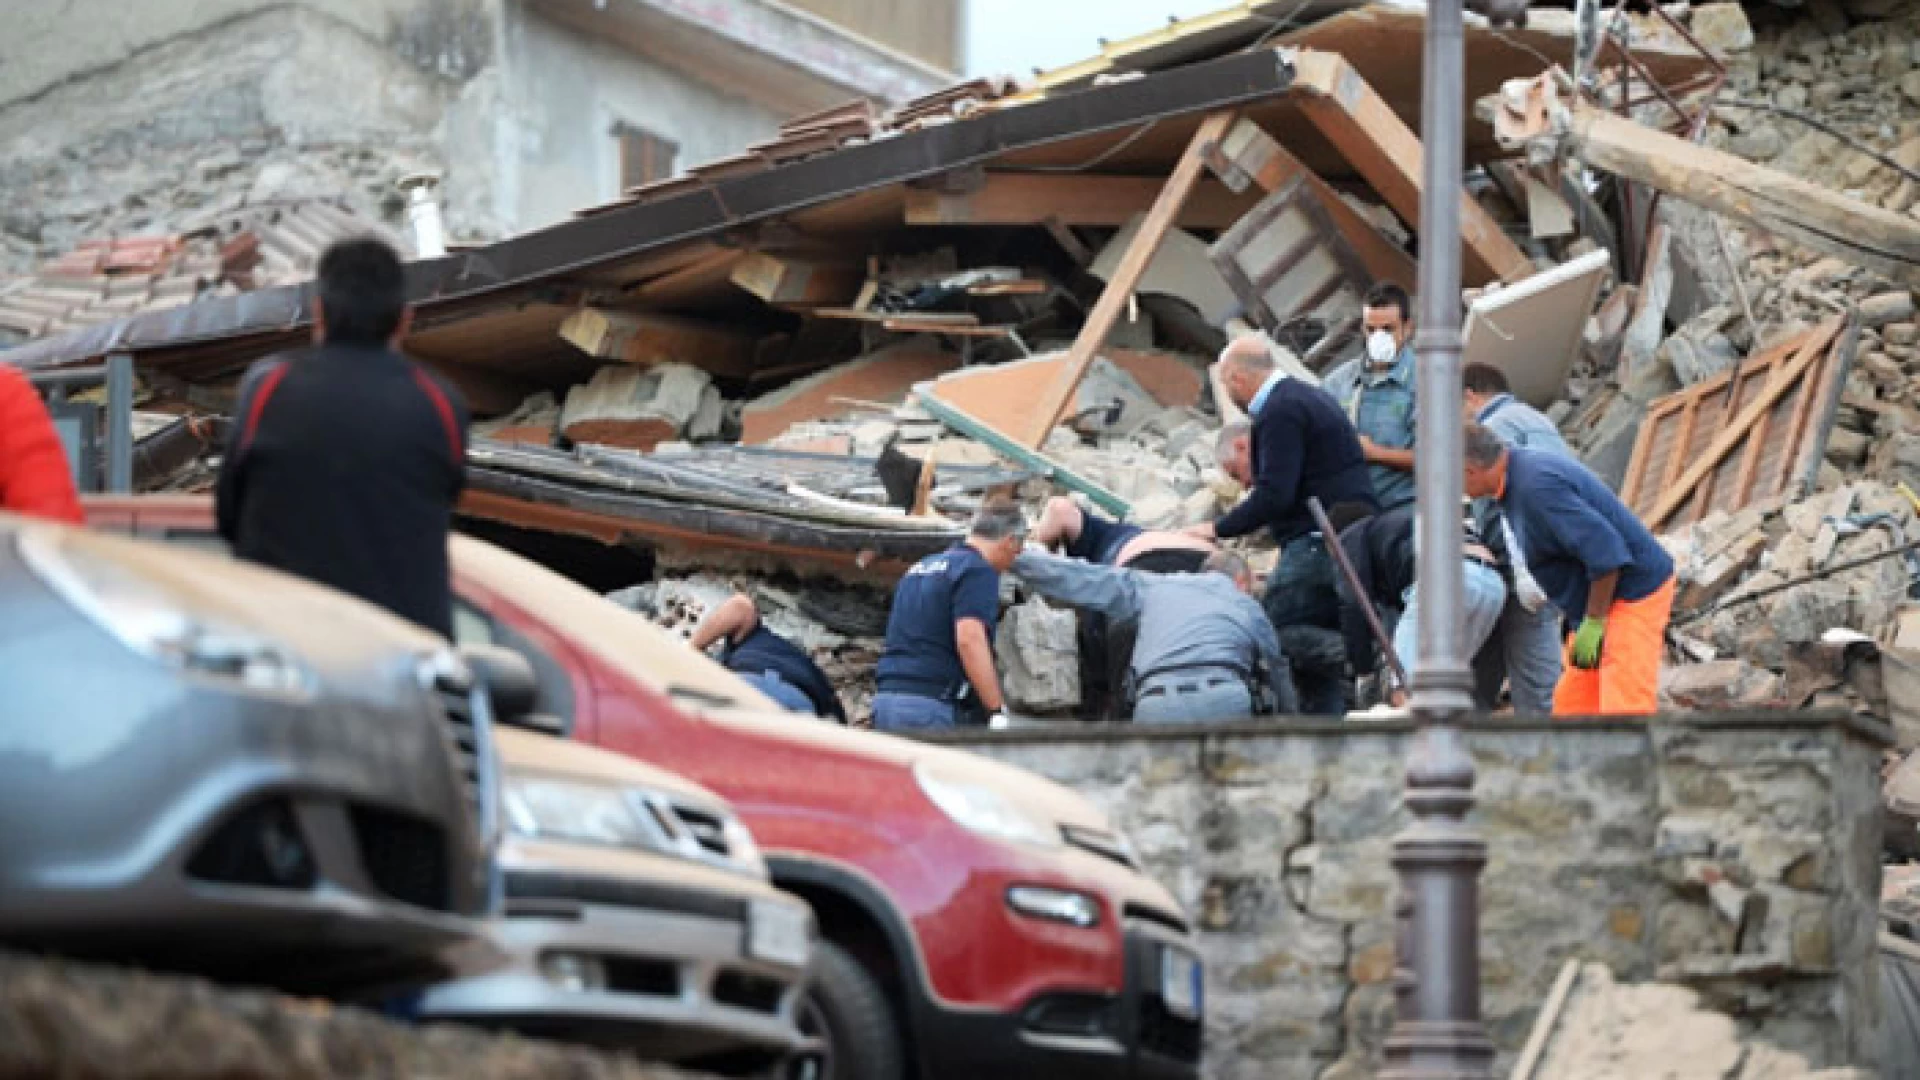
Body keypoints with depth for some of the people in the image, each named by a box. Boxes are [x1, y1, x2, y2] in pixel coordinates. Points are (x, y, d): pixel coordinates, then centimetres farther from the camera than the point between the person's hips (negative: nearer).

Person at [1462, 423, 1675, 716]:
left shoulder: (1536, 486, -24)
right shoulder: (1525, 470, 9)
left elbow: (1604, 549, -28)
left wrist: (1592, 623, -20)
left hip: (1633, 592, -11)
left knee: (1625, 714, -16)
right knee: (1572, 706, 9)